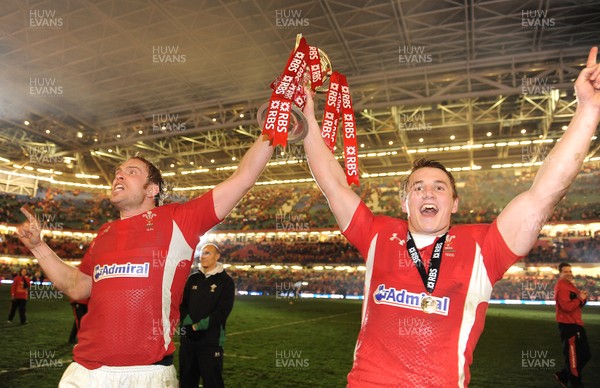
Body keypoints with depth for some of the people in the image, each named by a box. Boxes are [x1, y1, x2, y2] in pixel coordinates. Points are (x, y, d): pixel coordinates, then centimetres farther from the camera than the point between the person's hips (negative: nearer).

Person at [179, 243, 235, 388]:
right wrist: (188, 323, -9)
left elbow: (222, 311, -10)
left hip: (211, 340, -5)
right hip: (188, 338, 5)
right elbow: (183, 304, 8)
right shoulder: (193, 278, 12)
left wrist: (198, 326, -13)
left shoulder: (226, 281, -3)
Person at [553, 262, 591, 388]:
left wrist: (583, 298, -2)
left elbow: (579, 304, 18)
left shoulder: (570, 284, 16)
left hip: (576, 324, 10)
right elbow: (567, 307, -25)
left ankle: (563, 376, 25)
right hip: (568, 325, -10)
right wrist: (580, 298, -16)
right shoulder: (561, 286, -15)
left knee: (584, 355, 16)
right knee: (573, 356, -1)